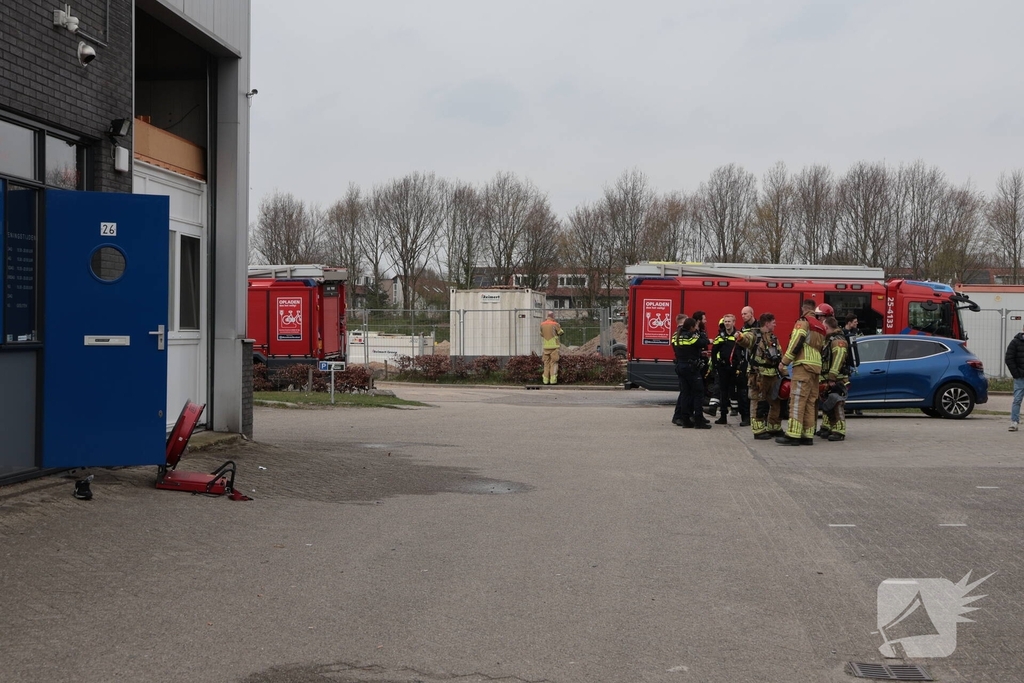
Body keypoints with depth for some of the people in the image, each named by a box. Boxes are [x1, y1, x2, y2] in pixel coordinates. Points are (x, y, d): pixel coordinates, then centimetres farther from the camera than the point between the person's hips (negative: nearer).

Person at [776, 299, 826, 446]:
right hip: (816, 366, 9)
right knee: (810, 402, 9)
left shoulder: (803, 322, -4)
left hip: (803, 365, -9)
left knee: (797, 400, -13)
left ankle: (793, 435, -19)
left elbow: (796, 343, -14)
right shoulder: (821, 327, 23)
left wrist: (784, 362, -11)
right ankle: (808, 435, 8)